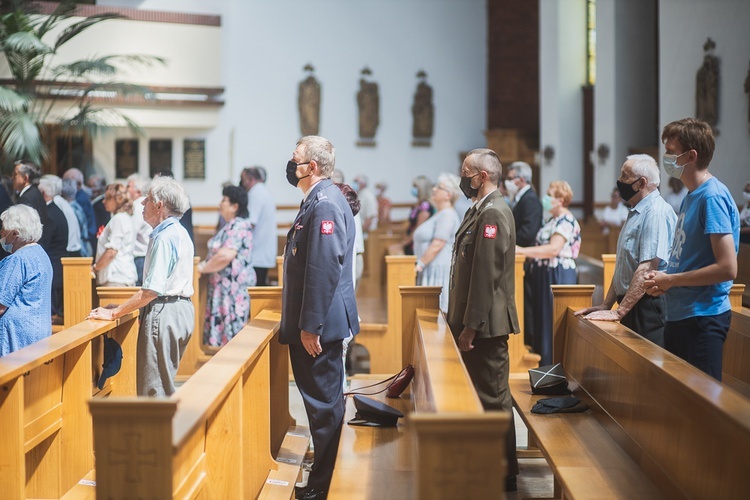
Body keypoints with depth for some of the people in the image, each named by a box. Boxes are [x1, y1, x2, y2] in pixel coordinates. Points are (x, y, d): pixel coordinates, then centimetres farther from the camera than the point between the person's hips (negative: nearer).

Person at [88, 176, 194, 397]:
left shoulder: (163, 238, -17)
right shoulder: (180, 233, 14)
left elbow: (152, 290, -21)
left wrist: (114, 313, -14)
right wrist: (123, 307, 17)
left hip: (164, 313, -10)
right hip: (182, 310, 10)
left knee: (153, 391, -4)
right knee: (164, 385, 17)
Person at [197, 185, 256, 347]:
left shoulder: (238, 226, -15)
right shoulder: (232, 225, 18)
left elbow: (225, 256, -24)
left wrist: (203, 268, -11)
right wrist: (205, 264, 6)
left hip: (233, 287, -10)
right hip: (225, 285, 10)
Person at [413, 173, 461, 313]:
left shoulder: (447, 215, -13)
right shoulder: (439, 214, 20)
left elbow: (437, 245, -20)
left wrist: (420, 264, -19)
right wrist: (420, 264, 18)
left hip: (441, 271, -10)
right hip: (431, 270, 10)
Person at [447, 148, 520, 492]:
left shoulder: (492, 213, -18)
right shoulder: (482, 210, 15)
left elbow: (485, 275, -22)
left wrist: (471, 327, -21)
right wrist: (463, 323, 20)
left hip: (485, 325, -10)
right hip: (476, 323, 10)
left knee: (493, 399, -2)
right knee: (484, 395, 16)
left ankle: (504, 475, 8)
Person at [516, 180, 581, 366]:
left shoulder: (566, 221, -14)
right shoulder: (553, 220, 15)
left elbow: (553, 249, -26)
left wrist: (521, 250, -28)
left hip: (559, 275, -10)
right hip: (546, 274, 10)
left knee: (554, 320, -5)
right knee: (543, 317, 12)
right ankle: (545, 360, 18)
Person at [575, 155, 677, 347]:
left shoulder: (656, 213, -16)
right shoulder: (636, 213, 17)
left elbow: (646, 269, -23)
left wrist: (619, 311, -22)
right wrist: (605, 306, 15)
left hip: (648, 308, -9)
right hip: (631, 308, 9)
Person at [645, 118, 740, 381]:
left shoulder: (712, 196, -16)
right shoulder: (691, 196, 13)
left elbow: (727, 268, -22)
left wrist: (671, 280, -13)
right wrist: (663, 279, 3)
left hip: (703, 317, -9)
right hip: (679, 316, 9)